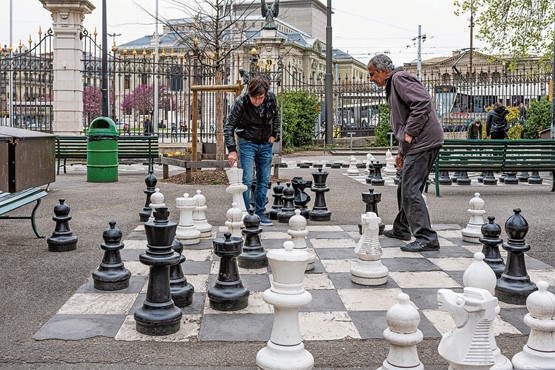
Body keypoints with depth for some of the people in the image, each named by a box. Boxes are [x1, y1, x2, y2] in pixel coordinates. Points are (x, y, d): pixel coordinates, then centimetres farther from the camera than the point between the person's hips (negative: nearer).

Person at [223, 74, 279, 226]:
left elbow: (276, 116, 11)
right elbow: (228, 126, -17)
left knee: (264, 180, 6)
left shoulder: (271, 97, -11)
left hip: (266, 144, 4)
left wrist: (274, 134, 4)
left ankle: (260, 213, 16)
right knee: (246, 180, -8)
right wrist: (232, 150, -24)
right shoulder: (241, 102, -21)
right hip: (247, 143, -4)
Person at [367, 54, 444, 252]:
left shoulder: (399, 78, -8)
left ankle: (426, 238, -12)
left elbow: (422, 102, -22)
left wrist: (410, 133, -19)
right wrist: (402, 151, 24)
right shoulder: (393, 84, 25)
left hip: (422, 142, -11)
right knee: (405, 189, 18)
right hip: (417, 144, 11)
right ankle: (401, 230, 31)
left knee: (410, 190, -12)